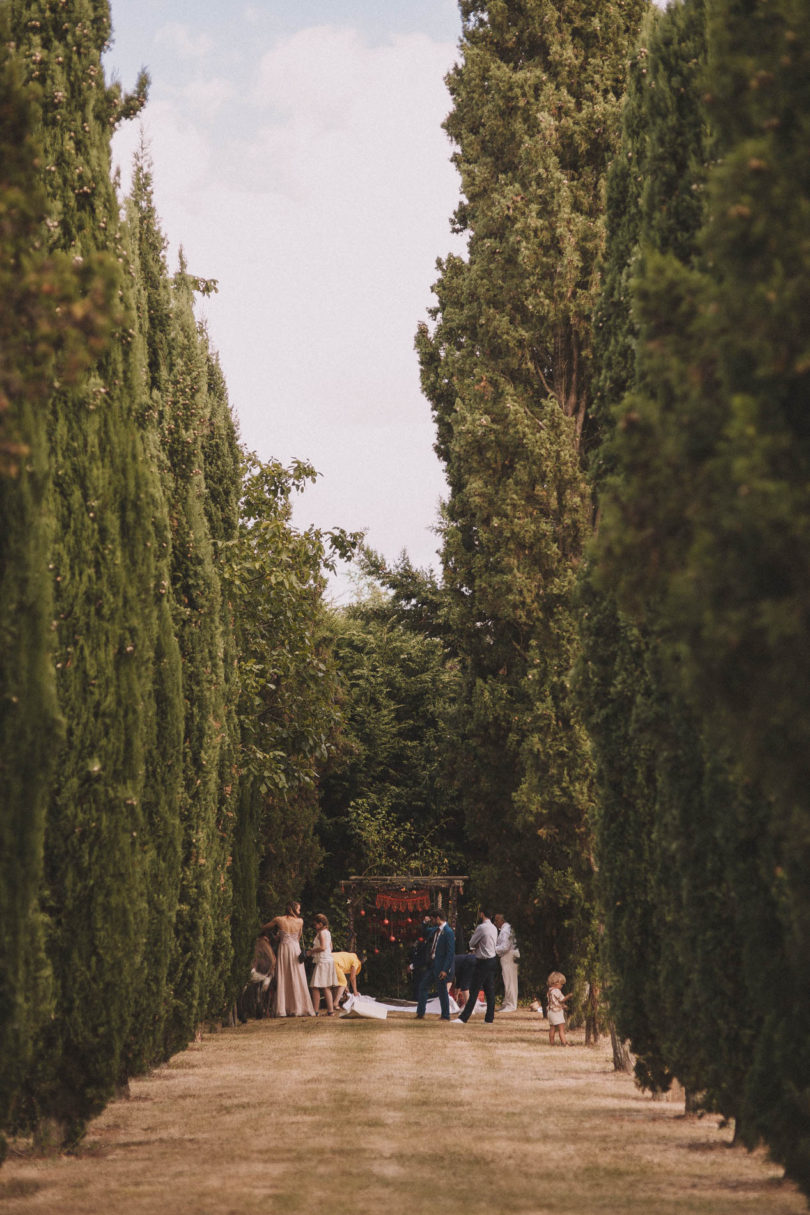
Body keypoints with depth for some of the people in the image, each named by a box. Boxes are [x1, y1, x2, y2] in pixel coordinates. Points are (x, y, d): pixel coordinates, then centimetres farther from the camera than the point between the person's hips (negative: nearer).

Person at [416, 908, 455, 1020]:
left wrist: (445, 970, -22)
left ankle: (445, 1016, 12)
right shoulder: (436, 930, 10)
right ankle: (420, 1013, 19)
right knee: (423, 986, 11)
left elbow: (451, 953, -20)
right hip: (432, 965, 9)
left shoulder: (448, 932, -17)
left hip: (441, 967, -9)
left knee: (442, 991, 0)